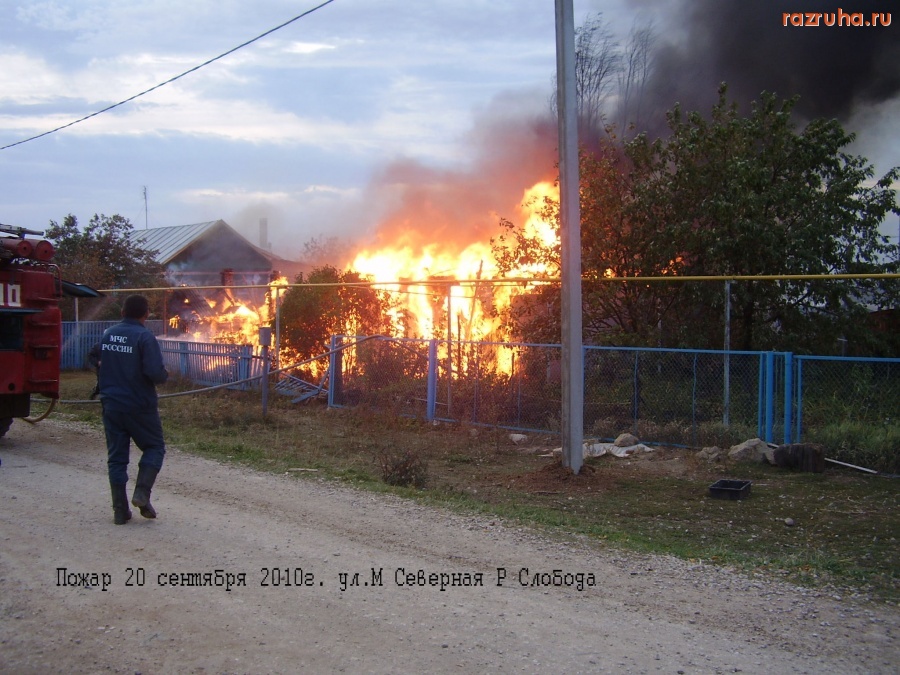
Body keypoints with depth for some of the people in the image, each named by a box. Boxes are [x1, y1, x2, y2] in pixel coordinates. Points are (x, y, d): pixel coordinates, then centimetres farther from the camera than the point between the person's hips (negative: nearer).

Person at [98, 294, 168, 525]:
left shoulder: (107, 335, 4)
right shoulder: (145, 337, -14)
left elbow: (98, 365, 13)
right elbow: (155, 372, -22)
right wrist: (165, 375, -1)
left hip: (111, 404, 5)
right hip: (139, 405, -5)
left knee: (116, 456, 9)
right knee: (154, 447, 14)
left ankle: (120, 510, 9)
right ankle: (142, 493, -4)